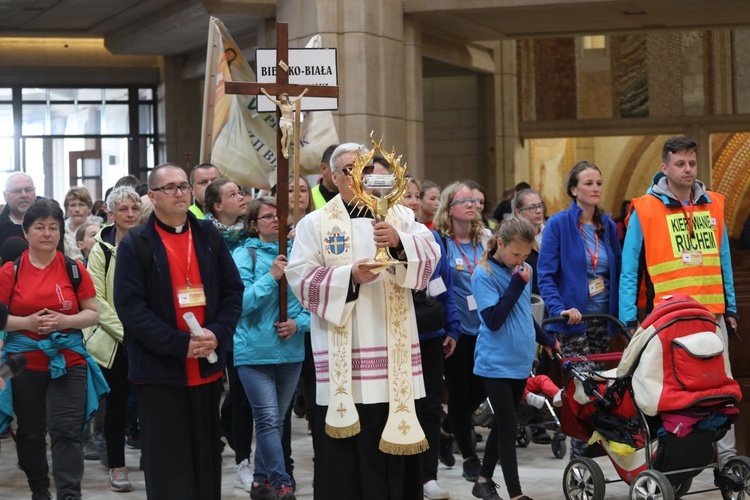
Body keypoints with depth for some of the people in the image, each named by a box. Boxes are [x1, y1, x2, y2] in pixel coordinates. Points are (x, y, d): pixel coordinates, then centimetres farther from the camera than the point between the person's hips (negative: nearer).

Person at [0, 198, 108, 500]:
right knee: (30, 432, 12)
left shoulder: (74, 269, 0)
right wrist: (27, 322, -18)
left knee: (66, 431, -9)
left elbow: (93, 314, 3)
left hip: (68, 361, -1)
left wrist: (64, 320, -14)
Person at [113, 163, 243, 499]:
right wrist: (180, 344, -18)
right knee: (167, 469, -2)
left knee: (207, 462, 12)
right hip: (159, 371, -4)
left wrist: (218, 333, -11)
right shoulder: (135, 244, -4)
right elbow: (130, 306, -11)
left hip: (208, 368, 4)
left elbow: (233, 290, 8)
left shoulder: (209, 236, 10)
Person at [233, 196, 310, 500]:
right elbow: (241, 302, -14)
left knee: (275, 420, 13)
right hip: (255, 351, -5)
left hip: (291, 350, 5)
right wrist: (271, 277, -21)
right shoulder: (244, 254, -5)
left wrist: (298, 323, -11)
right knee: (268, 420, -10)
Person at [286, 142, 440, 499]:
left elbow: (430, 254, -3)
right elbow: (300, 277, -5)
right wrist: (349, 276, -18)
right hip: (342, 356, -2)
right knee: (344, 451, -2)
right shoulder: (315, 224, 5)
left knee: (393, 437, 6)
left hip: (392, 349, 2)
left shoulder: (399, 216, 12)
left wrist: (400, 242, -23)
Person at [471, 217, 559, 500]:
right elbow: (493, 320, -20)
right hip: (496, 364, -7)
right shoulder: (484, 275, -12)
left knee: (503, 424, 13)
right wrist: (517, 284, -20)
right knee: (508, 428, -7)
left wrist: (546, 339, 29)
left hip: (520, 361, 7)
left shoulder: (523, 270, 7)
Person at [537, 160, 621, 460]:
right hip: (574, 320, -5)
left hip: (602, 319, 6)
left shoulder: (607, 225, 9)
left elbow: (617, 270, 14)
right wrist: (560, 308, -24)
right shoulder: (558, 224, -7)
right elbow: (546, 275, -10)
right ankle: (578, 458, -6)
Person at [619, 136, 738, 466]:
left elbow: (724, 261, 14)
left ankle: (727, 458, 10)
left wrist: (730, 308, 11)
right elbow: (629, 269, -2)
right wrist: (629, 318, -7)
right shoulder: (645, 210, -3)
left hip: (712, 314, 4)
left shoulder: (713, 205, 10)